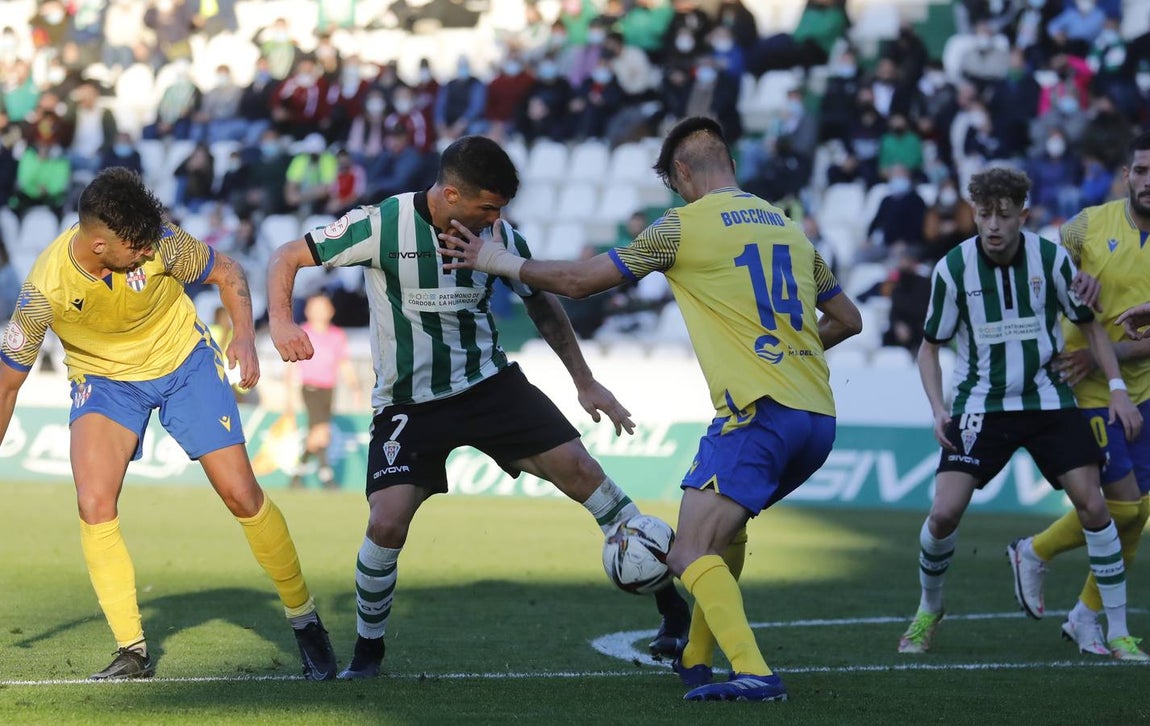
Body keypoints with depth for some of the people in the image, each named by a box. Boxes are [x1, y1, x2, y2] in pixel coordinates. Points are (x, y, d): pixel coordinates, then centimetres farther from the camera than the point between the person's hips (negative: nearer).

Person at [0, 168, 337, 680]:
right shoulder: (45, 289, -28)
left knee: (242, 495, -4)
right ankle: (133, 651, -8)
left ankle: (304, 620, 17)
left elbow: (226, 273, -6)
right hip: (104, 378, -1)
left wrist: (244, 336, -21)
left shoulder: (158, 244, -27)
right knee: (94, 505, -22)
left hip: (185, 362, 1)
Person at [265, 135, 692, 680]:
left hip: (490, 384, 3)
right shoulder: (382, 225, -17)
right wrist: (281, 322, -27)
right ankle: (368, 649, 7)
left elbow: (543, 306, 13)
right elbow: (287, 258, -9)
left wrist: (584, 381, 11)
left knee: (574, 465, -12)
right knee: (387, 522, -19)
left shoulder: (499, 237, -5)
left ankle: (670, 601, -1)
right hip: (408, 404, -2)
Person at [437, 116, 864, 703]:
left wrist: (499, 261, 15)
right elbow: (848, 319, 27)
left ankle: (754, 673, -28)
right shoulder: (787, 226, 18)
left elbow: (578, 281, 2)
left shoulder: (684, 225, -1)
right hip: (819, 418, 8)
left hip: (759, 412, -8)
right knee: (725, 528, 28)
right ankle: (696, 659, 33)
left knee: (691, 554, -11)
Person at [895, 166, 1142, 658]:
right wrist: (938, 409, -11)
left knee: (1092, 506, -10)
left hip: (1048, 400, 1)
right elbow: (930, 346, 3)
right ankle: (928, 612, 15)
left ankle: (1119, 632, 2)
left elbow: (1089, 324, 6)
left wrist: (1117, 387, -3)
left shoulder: (1051, 258, -8)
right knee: (944, 512, -13)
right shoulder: (952, 268, -10)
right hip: (980, 405, -1)